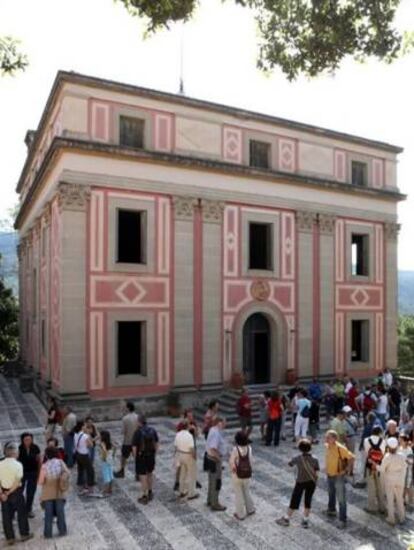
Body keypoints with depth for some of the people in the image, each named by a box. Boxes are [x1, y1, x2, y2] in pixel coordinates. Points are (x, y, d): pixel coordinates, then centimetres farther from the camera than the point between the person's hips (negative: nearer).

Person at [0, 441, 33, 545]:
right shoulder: (18, 464, -17)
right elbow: (17, 482, -20)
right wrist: (9, 493, -12)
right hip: (16, 491, -3)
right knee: (22, 513, 14)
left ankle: (9, 538, 21)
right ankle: (24, 534, 26)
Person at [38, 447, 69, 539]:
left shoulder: (45, 466, -18)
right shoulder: (61, 463, -10)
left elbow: (40, 482, -14)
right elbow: (68, 474, 0)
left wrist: (46, 480, 6)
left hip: (48, 494, -2)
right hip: (60, 493, 2)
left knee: (48, 514, 11)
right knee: (60, 512, 14)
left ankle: (48, 533, 19)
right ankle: (62, 531, 23)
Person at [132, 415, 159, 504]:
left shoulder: (138, 432, -18)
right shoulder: (152, 430, -3)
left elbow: (134, 447, -17)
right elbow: (157, 443, 3)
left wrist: (135, 457, -2)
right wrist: (154, 454, 12)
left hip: (141, 457, -5)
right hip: (151, 456, 5)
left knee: (143, 476, 5)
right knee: (150, 474, 22)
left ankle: (145, 497, 13)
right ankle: (150, 493, 35)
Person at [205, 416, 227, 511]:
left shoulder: (213, 430, 2)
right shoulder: (216, 433, -28)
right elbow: (213, 449, -32)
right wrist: (219, 459, -20)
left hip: (210, 458, 10)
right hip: (214, 460, -10)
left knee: (212, 481, 23)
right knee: (216, 482, 4)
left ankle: (210, 500, 38)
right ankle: (214, 504, 17)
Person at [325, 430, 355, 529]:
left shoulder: (340, 448, -25)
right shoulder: (327, 446, -5)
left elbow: (351, 457, -19)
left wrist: (346, 469, -15)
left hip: (338, 476, -7)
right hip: (329, 475, 7)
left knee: (341, 499, -1)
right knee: (331, 495, 26)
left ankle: (342, 520, 6)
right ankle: (331, 510, 47)